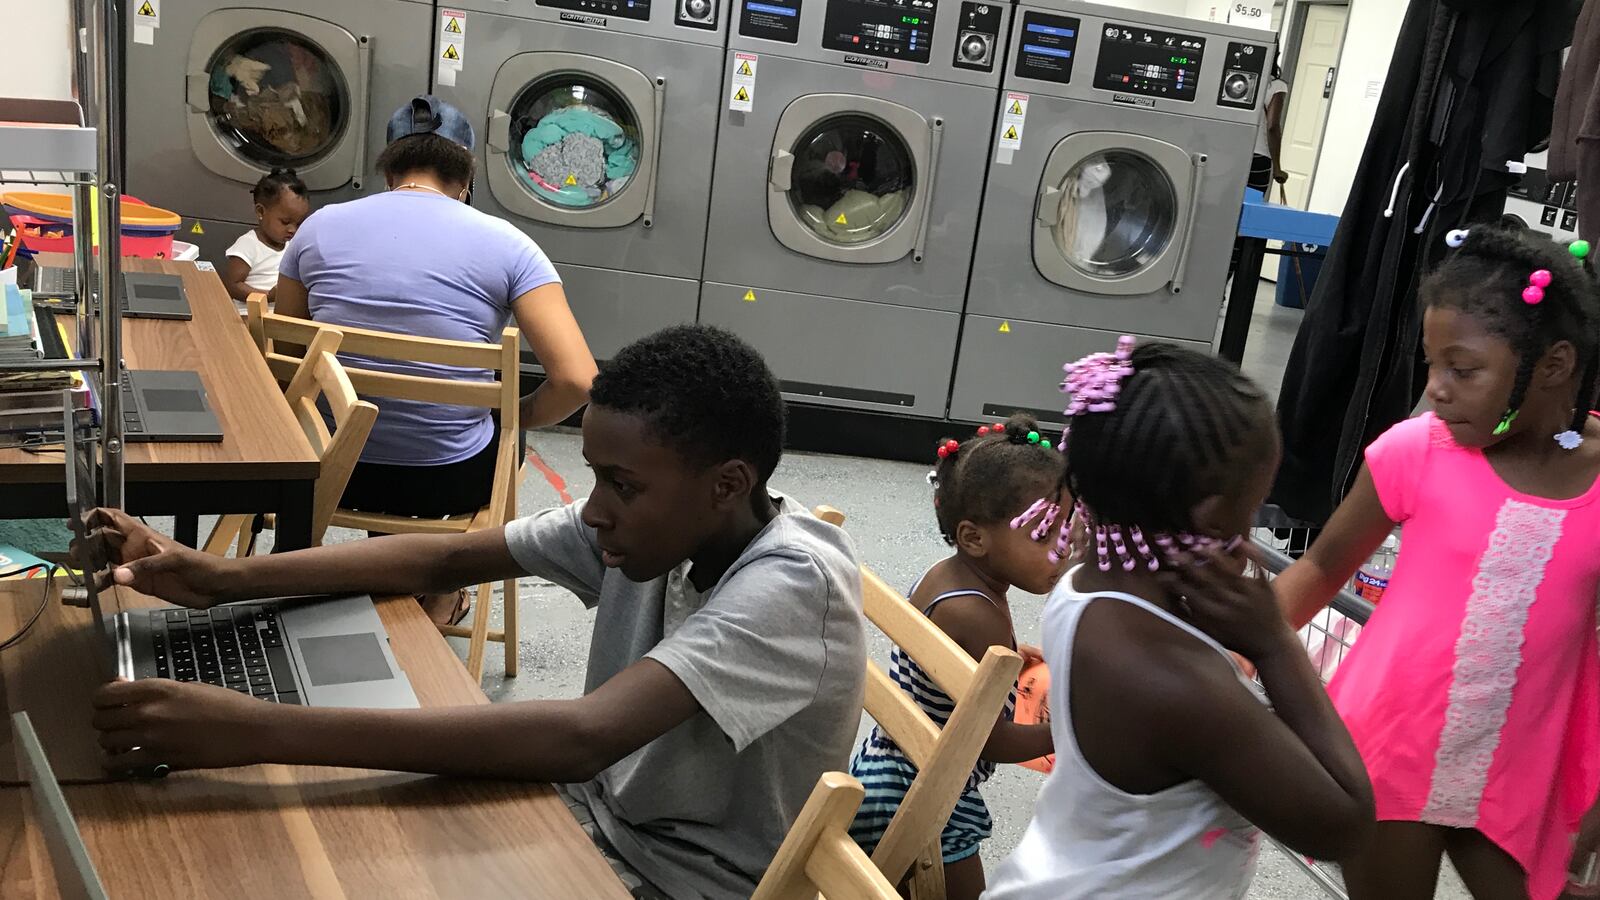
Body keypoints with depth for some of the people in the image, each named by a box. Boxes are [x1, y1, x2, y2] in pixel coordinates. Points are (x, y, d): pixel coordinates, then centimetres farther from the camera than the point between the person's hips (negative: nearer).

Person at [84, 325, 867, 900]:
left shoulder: (793, 586, -30)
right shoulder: (652, 519, -7)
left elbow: (583, 736, -43)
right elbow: (448, 559, -6)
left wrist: (263, 732, -46)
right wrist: (223, 578, -18)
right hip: (600, 818, 6)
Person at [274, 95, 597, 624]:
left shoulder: (319, 228, -1)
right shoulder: (505, 245, -9)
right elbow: (576, 380, -17)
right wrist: (521, 416, 3)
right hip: (447, 480, -3)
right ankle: (440, 594, 42)